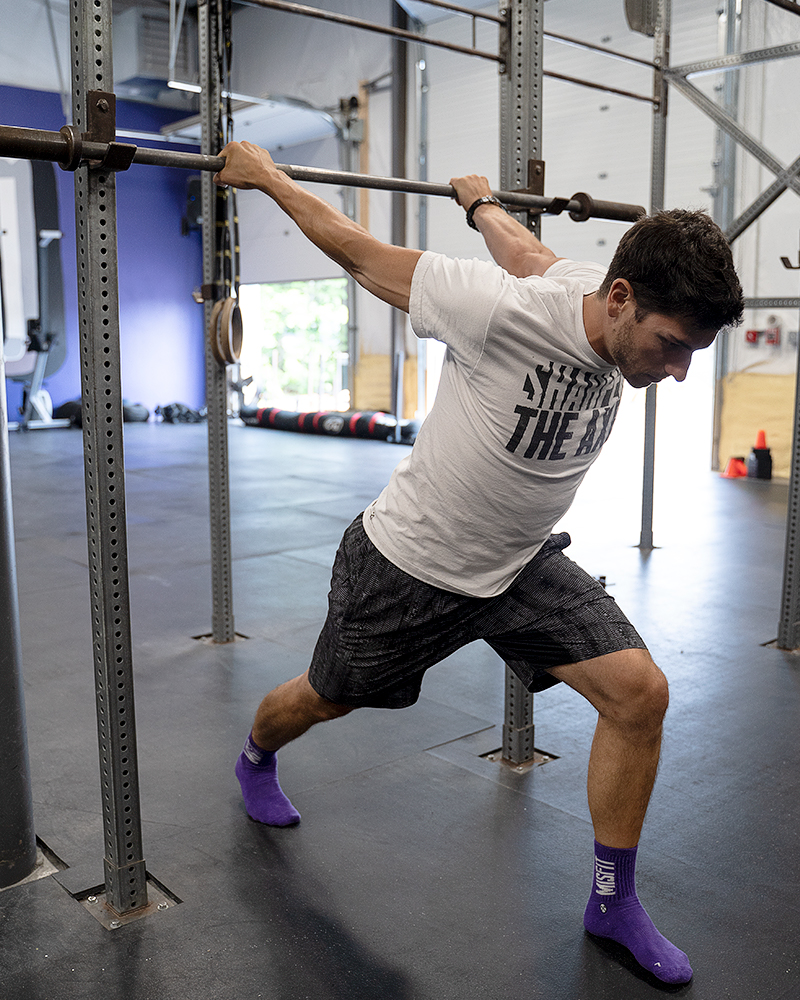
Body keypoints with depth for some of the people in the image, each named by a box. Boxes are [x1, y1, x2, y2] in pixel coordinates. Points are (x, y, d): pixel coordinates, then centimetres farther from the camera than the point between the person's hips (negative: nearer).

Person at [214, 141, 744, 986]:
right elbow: (361, 252, -20)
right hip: (410, 566, -5)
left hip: (520, 565, 5)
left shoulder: (620, 316, -13)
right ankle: (255, 758, 56)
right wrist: (266, 175, -8)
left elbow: (526, 251, 8)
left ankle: (612, 902, 11)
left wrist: (479, 201, 27)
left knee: (639, 693, -9)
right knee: (324, 699, 19)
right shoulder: (501, 312, -34)